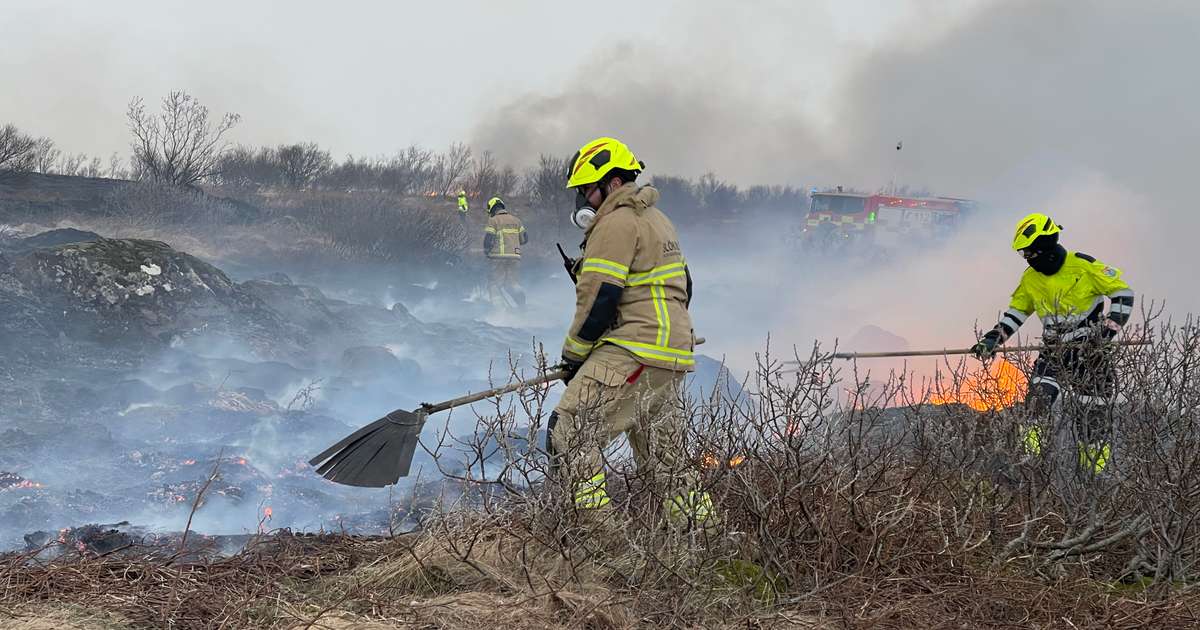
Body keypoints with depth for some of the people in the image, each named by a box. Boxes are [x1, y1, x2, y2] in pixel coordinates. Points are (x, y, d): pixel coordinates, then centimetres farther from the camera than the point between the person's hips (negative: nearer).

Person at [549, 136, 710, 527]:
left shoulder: (616, 222, -10)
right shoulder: (657, 220, 22)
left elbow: (599, 299, -14)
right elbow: (682, 289, 26)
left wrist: (573, 355, -5)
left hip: (633, 354, -10)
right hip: (673, 356, 11)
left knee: (570, 430, -14)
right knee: (661, 454, 17)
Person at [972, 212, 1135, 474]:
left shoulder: (1084, 267, -12)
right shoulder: (1030, 278, 5)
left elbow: (1123, 293, -5)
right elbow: (1016, 312, 18)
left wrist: (1108, 329, -14)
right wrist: (993, 339, 5)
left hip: (1090, 352, -4)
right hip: (1054, 352, 4)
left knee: (1092, 417, -3)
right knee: (1037, 402, -17)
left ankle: (1093, 472, 8)